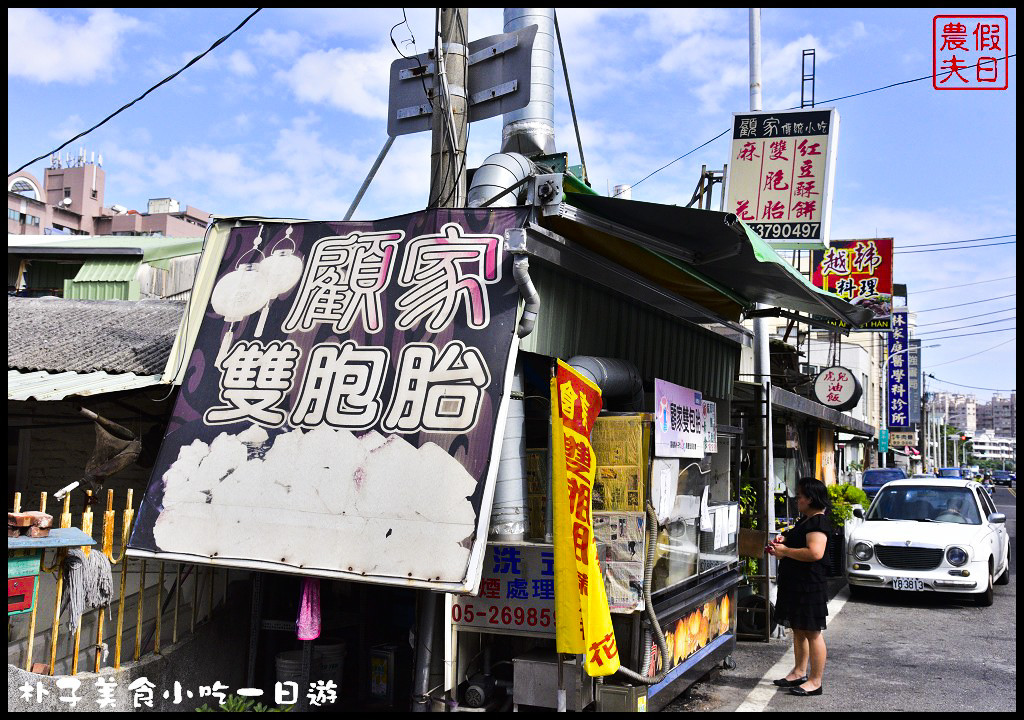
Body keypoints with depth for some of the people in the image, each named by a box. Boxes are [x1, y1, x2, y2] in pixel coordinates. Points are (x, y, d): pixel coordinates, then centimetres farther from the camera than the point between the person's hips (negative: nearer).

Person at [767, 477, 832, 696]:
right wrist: (781, 544, 11)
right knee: (798, 630, 17)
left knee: (812, 633, -4)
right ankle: (799, 672, 28)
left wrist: (785, 551, -19)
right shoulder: (804, 521, 17)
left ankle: (815, 681, 2)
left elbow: (815, 553, -29)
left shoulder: (818, 523, -15)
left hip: (810, 586, -11)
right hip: (794, 585, 11)